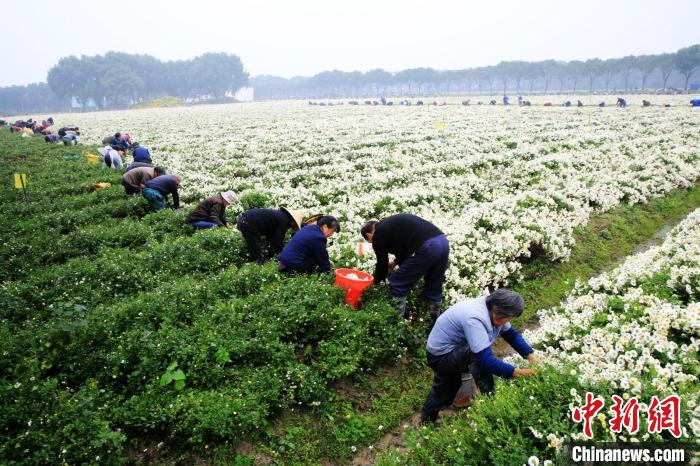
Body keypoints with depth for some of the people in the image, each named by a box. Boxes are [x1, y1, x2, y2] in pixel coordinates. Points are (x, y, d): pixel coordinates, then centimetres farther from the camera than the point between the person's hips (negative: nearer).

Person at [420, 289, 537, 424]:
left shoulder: (493, 310, -12)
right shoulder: (475, 319, -39)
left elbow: (511, 334, -1)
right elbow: (486, 360, -41)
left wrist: (530, 355, -10)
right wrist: (517, 372, -36)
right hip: (441, 355, -10)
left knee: (447, 388, 27)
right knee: (477, 356, -32)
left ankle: (427, 421, 49)